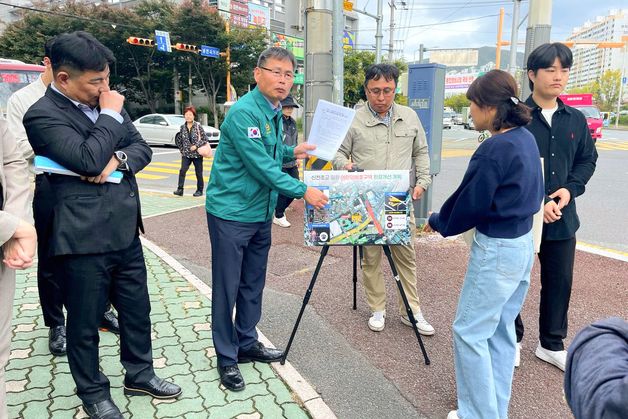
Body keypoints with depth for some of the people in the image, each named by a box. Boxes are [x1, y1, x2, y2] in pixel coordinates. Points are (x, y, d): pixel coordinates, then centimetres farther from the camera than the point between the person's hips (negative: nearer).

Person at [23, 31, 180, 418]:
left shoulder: (106, 104, 9)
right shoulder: (43, 115, -12)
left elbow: (143, 148, 10)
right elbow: (88, 160, -24)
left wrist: (118, 158, -11)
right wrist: (111, 114, -13)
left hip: (125, 230, 7)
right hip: (82, 239, -6)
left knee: (137, 309, 17)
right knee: (85, 322, 10)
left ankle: (140, 374, 37)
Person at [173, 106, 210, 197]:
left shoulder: (198, 126, -7)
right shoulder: (183, 127, 4)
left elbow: (205, 139, -8)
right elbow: (179, 140, 16)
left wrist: (196, 146, -15)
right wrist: (182, 151, 10)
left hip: (197, 154, -2)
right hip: (186, 154, 2)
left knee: (198, 173, 7)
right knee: (182, 170, -15)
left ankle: (199, 190, 21)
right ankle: (180, 189, -14)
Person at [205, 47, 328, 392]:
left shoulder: (274, 113, 10)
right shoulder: (244, 112, -19)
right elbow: (259, 164, -24)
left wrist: (291, 153, 11)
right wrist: (302, 191, -22)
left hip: (261, 212, 9)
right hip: (231, 212, -8)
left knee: (253, 283, 16)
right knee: (227, 287, 3)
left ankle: (247, 343, 32)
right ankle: (226, 357, 17)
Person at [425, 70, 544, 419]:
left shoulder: (493, 150, -23)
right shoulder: (527, 139, 5)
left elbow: (469, 202, -15)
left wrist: (438, 222, 4)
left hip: (497, 250, -9)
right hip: (522, 243, 10)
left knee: (470, 332, 3)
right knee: (501, 330, 18)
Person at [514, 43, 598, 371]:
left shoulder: (576, 119, 7)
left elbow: (587, 159, 14)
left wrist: (570, 189, -4)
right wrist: (538, 201, -18)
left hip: (562, 216, 5)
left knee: (560, 281, 14)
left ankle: (552, 344, 33)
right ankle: (512, 340, 29)